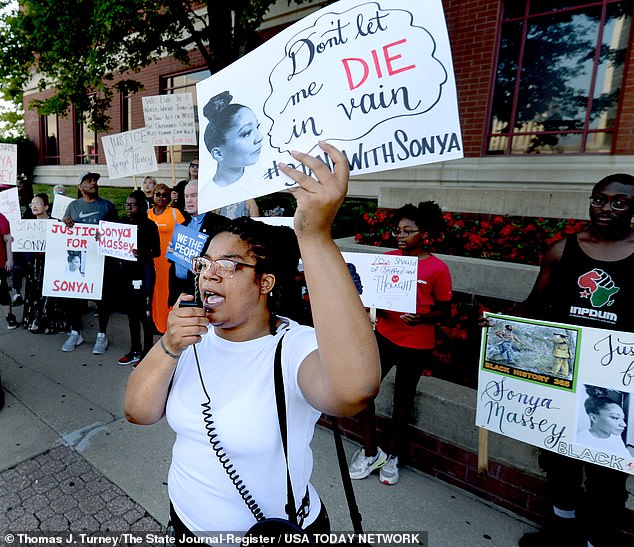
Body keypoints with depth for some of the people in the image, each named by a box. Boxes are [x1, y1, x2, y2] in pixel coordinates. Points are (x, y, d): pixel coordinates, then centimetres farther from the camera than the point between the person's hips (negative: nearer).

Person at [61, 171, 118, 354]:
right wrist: (65, 221, -7)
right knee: (73, 294, 6)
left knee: (103, 296, 3)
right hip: (77, 258, 2)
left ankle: (102, 335, 17)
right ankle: (75, 333, 25)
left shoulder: (108, 206, 6)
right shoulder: (73, 205, 11)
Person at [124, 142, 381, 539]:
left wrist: (316, 236, -53)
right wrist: (168, 348, -28)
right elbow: (138, 412, -9)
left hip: (276, 531, -4)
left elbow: (356, 390, -49)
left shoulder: (296, 348, -28)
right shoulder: (194, 339, -7)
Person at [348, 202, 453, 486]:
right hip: (385, 336, 4)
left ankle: (392, 455, 37)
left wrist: (421, 318, -22)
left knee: (403, 399, 13)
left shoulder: (438, 268, -10)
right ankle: (371, 452, 21)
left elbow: (444, 310, -3)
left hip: (417, 345, -3)